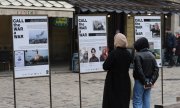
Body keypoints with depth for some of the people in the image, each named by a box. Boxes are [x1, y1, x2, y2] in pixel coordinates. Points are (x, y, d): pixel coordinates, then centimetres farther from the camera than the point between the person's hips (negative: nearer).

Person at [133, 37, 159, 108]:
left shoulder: (138, 55, -12)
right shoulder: (151, 55, 8)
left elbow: (139, 70, -18)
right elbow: (156, 69, 3)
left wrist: (144, 82, -12)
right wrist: (152, 81, -1)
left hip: (140, 82, -6)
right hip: (149, 82, 7)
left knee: (137, 102, -2)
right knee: (146, 101, 12)